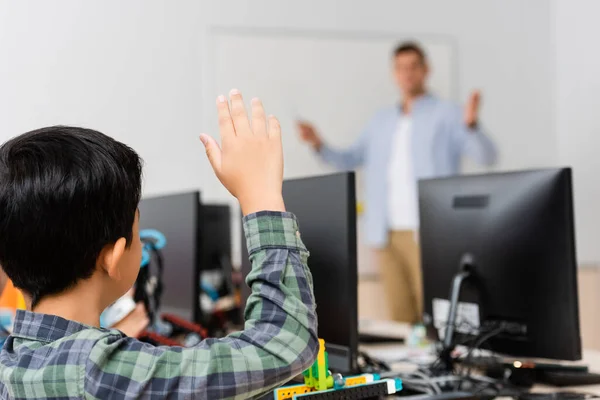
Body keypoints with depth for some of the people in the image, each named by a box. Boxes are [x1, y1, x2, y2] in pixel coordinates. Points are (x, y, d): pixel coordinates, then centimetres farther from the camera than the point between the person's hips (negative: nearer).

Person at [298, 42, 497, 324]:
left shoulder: (447, 115, 1)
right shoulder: (381, 122, 16)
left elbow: (487, 157, -9)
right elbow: (348, 160, 18)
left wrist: (471, 124, -29)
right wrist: (319, 145, 1)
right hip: (388, 234, 5)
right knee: (401, 319, 8)